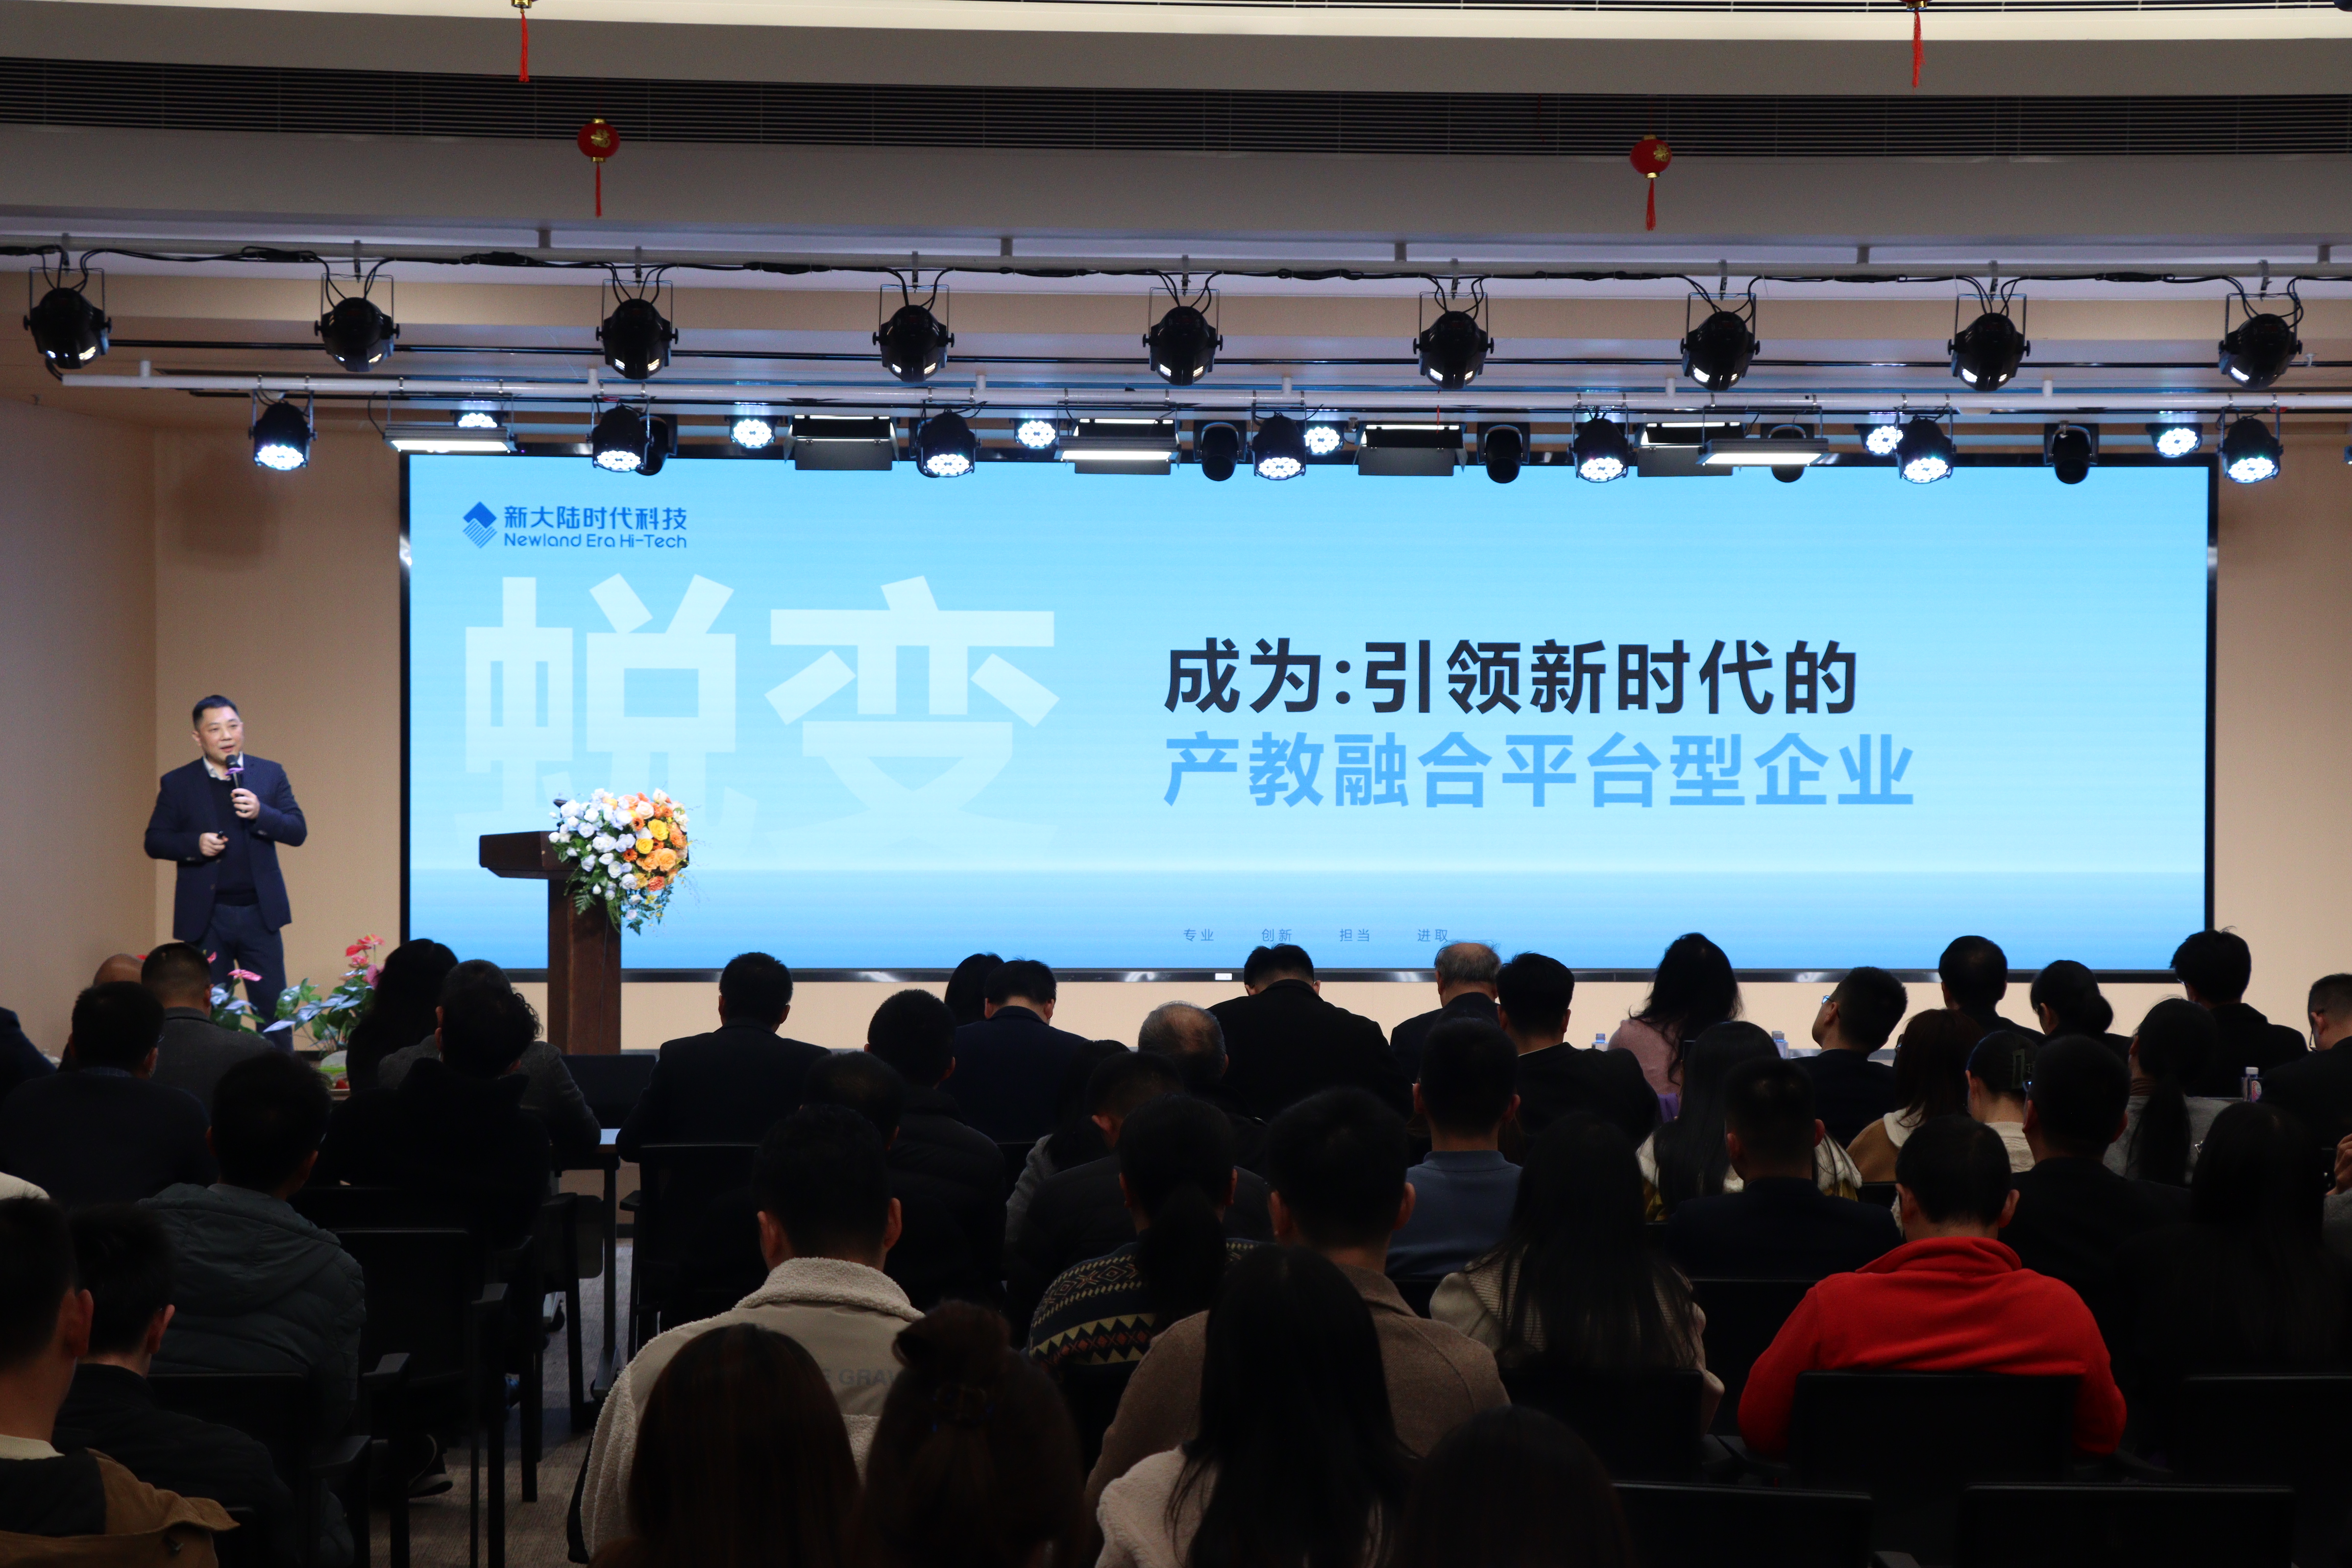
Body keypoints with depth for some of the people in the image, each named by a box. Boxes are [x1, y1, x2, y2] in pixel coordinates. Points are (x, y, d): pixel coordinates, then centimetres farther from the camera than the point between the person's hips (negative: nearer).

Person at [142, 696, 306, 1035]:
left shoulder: (270, 774, 6)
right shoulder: (177, 784, 4)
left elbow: (298, 832, 1)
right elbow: (154, 842, 4)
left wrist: (260, 813, -17)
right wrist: (195, 843, -14)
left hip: (259, 913, 0)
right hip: (205, 916, 0)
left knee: (274, 1008, 0)